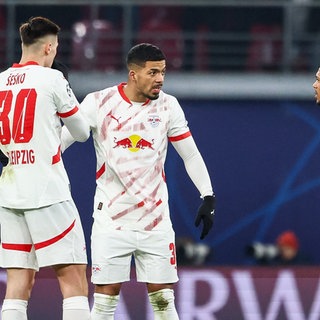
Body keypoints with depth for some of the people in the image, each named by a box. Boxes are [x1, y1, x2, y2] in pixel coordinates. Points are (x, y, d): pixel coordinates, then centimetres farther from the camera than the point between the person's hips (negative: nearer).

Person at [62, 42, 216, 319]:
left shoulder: (168, 105, 1)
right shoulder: (99, 103, -5)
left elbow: (191, 155, 9)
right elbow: (59, 141, -1)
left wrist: (208, 197, 3)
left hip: (155, 218, 2)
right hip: (111, 218, -2)